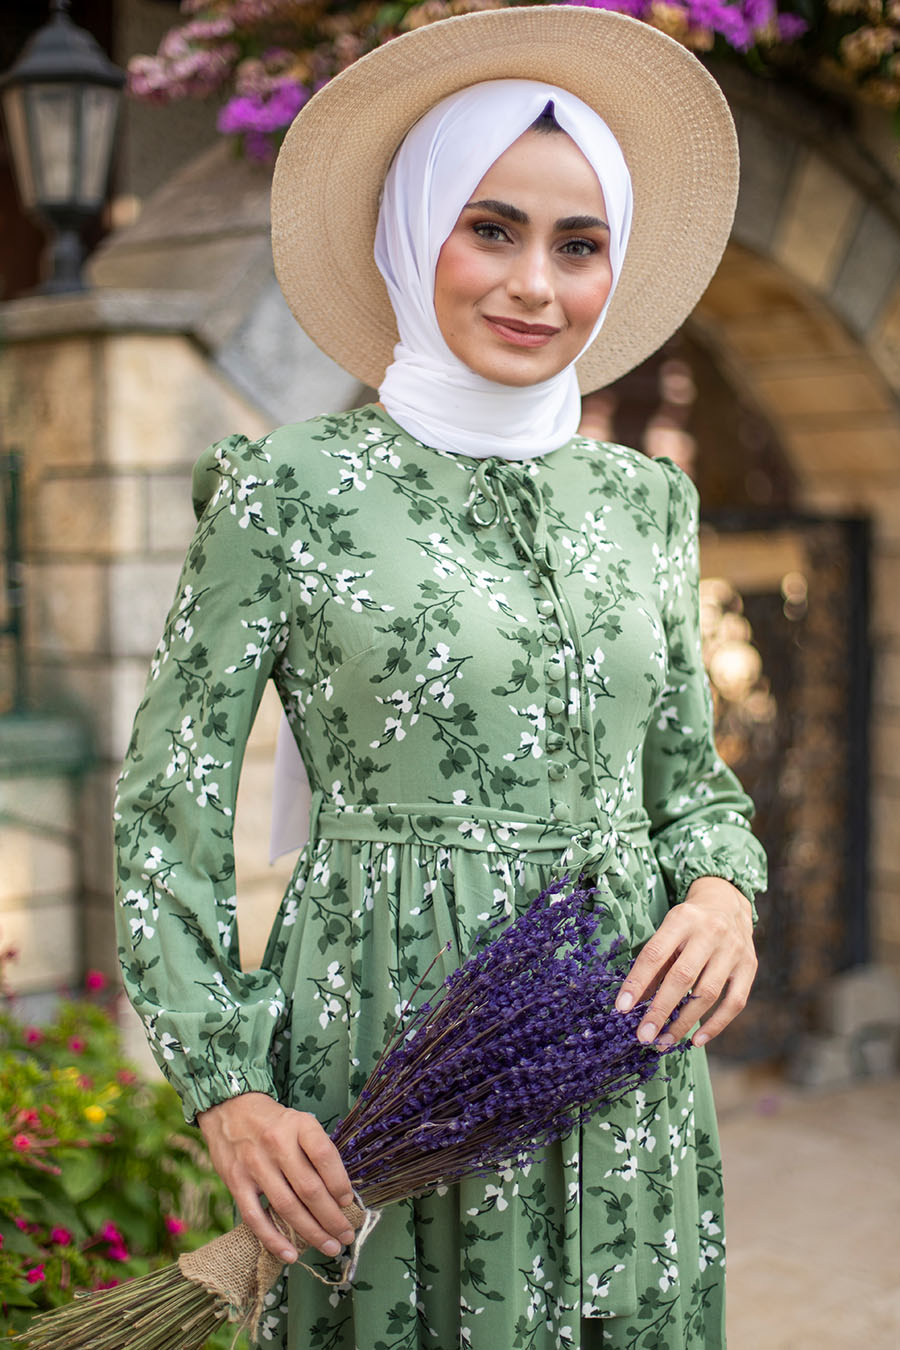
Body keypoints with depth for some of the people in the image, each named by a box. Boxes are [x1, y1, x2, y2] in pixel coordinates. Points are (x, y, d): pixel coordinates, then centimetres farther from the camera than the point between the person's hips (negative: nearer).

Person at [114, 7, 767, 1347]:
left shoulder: (646, 499, 8)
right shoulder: (290, 490, -6)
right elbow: (169, 801, -3)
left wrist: (721, 890, -5)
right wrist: (227, 1084, -10)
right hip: (393, 1046, -4)